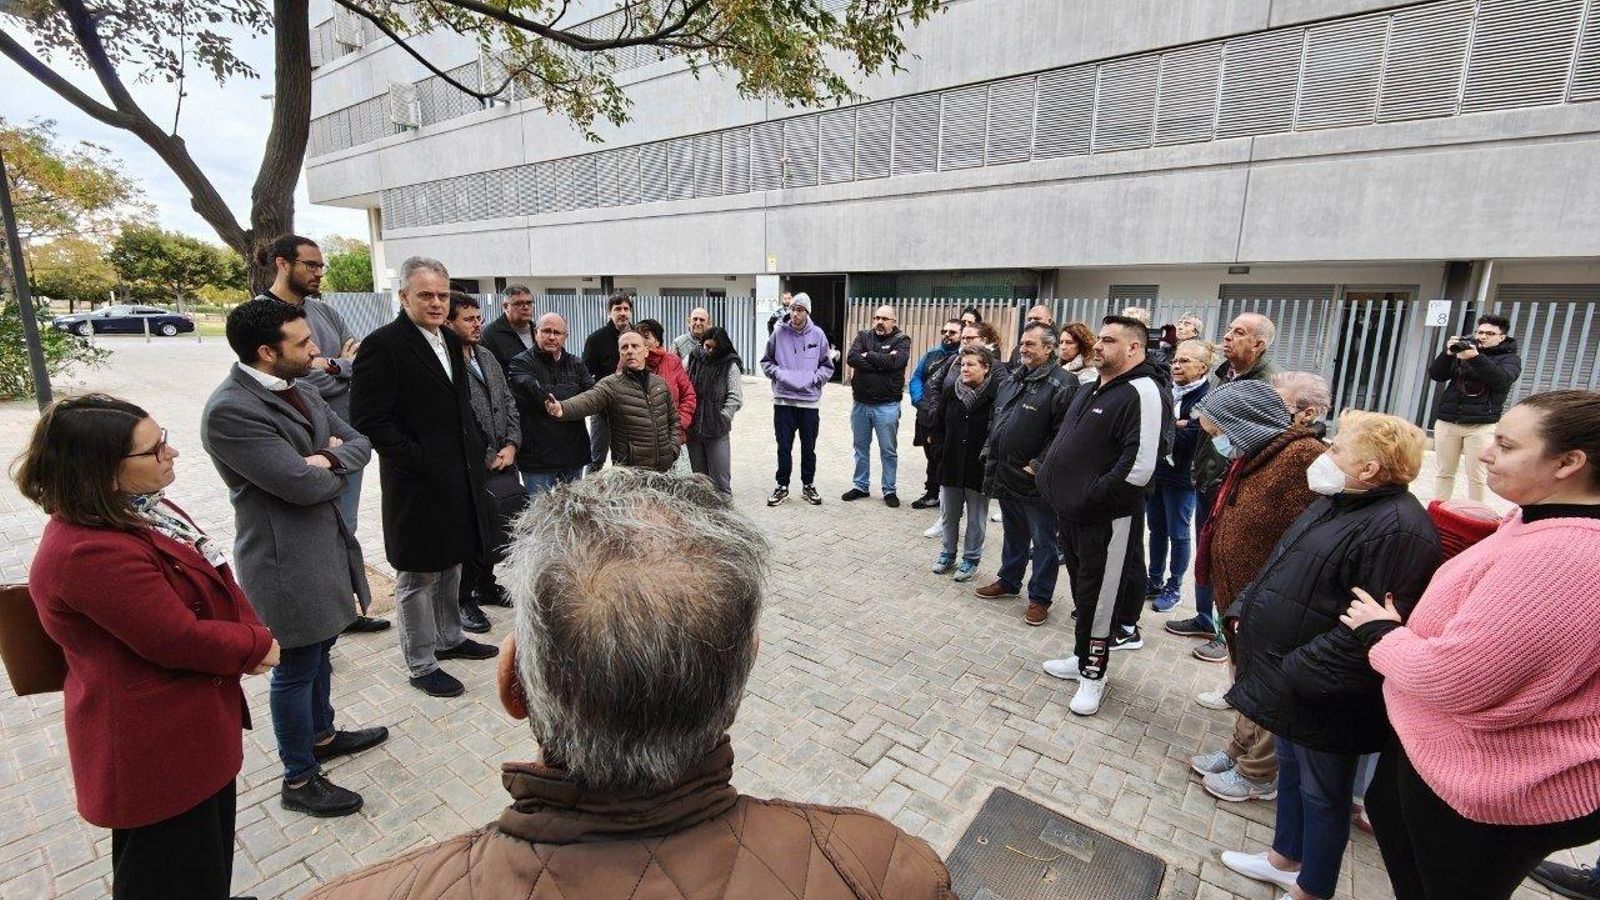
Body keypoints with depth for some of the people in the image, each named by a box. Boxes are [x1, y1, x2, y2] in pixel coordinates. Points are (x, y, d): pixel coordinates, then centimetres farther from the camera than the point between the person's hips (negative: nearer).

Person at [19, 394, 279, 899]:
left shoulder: (136, 507, 1)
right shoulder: (91, 554, -30)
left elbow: (212, 580, 6)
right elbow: (180, 639, -27)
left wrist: (251, 631, -10)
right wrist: (259, 646, -11)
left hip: (195, 720, 9)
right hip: (157, 745, -9)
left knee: (209, 852, 29)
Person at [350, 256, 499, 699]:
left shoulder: (450, 340, 10)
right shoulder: (382, 345, -14)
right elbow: (369, 419, -18)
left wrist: (474, 446, 8)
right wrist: (419, 459, -19)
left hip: (459, 477, 8)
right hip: (418, 483, -8)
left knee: (451, 564, 21)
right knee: (418, 576, 6)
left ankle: (450, 638, 39)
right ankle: (421, 665, 22)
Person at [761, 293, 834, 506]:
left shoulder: (818, 335, 0)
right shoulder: (779, 333, -1)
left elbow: (827, 366, 8)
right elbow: (766, 361, 9)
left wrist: (814, 378, -8)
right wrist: (777, 373, -7)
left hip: (810, 400, 0)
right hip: (783, 399, 0)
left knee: (809, 447, 10)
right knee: (784, 447, 6)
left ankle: (808, 485, 25)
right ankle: (782, 486, 19)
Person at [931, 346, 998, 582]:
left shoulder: (994, 394, -14)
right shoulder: (951, 390, 0)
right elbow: (939, 424, 12)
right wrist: (946, 446, 10)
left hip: (979, 467, -4)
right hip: (951, 464, 4)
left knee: (976, 518, 11)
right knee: (949, 513, 17)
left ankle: (971, 558, 27)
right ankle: (948, 553, 34)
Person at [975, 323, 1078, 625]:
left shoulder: (1061, 385, -13)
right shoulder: (1011, 380, 12)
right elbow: (996, 422, 20)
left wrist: (1037, 466, -19)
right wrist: (990, 455, 13)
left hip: (1036, 481, -7)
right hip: (1006, 475, 8)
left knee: (1043, 541, 7)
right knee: (1012, 534, 23)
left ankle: (1040, 597, 19)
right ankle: (1008, 581, 39)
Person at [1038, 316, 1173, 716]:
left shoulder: (1143, 394, -16)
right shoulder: (1092, 390, 13)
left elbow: (1140, 465, -25)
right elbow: (1066, 441, 23)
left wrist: (1091, 498, -20)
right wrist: (1055, 482, 12)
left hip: (1108, 519, -9)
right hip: (1071, 511, 9)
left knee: (1099, 596, 4)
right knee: (1082, 588, 20)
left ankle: (1093, 674, 20)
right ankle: (1083, 658, 36)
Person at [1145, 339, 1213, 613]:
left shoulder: (1207, 399, -14)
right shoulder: (1167, 390, 6)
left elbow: (1186, 439, -22)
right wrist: (1171, 426, -15)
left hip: (1181, 478, -6)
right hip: (1155, 473, 6)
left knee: (1178, 535, 8)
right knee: (1156, 530, 16)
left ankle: (1173, 587, 23)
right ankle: (1155, 581, 30)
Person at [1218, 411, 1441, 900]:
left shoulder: (1396, 531, -25)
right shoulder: (1337, 502, 6)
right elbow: (1281, 567, 17)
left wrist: (1290, 674, -23)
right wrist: (1244, 610, 7)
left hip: (1324, 697, -9)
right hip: (1289, 684, 9)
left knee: (1321, 793, 12)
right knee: (1290, 770, 25)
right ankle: (1285, 859, 45)